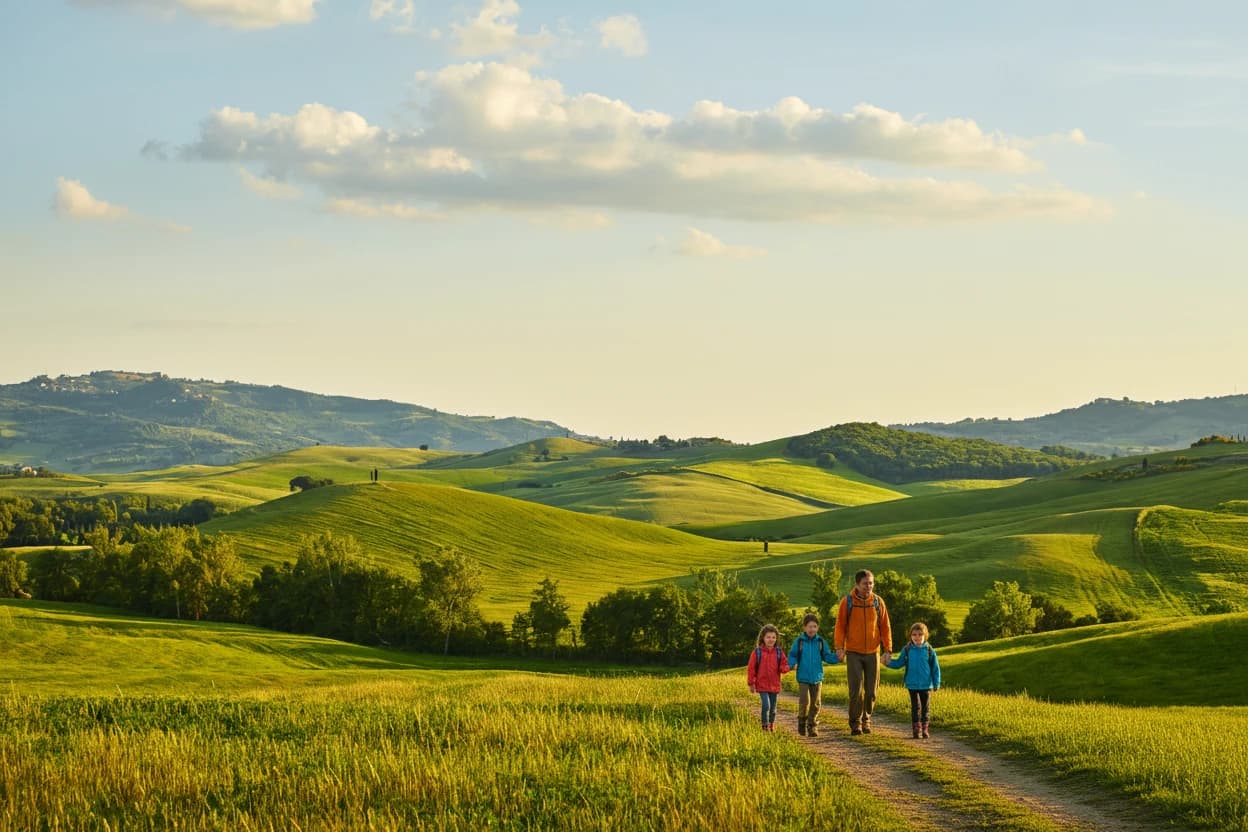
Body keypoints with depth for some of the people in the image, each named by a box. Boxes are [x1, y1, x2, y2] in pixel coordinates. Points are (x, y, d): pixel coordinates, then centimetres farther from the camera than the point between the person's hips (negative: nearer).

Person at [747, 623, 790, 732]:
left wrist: (784, 668, -18)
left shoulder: (779, 652, 3)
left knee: (773, 708, 11)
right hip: (762, 685, -3)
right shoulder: (757, 652, -5)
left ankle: (772, 726, 27)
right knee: (766, 705, -15)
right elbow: (751, 668, -2)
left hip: (774, 685, 3)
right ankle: (765, 727, -3)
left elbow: (784, 664, 8)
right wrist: (751, 683, -2)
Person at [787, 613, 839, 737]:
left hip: (817, 678, 3)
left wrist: (837, 658, -10)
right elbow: (792, 655, 3)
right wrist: (793, 664, -17)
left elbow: (827, 656, 7)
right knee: (804, 702, -12)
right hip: (803, 678, -3)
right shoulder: (799, 641, -2)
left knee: (815, 703, 4)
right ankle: (802, 723, 10)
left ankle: (812, 726, 15)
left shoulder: (820, 642, 5)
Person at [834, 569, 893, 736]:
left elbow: (885, 627, 6)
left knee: (871, 691, 6)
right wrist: (839, 647, -14)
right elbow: (840, 626, -3)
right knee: (856, 690, -7)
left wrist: (888, 649, 0)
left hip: (872, 653, 2)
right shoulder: (847, 602, -3)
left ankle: (866, 720, 23)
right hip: (853, 653, -2)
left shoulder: (878, 602, 3)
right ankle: (855, 723, 3)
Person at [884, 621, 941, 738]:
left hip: (926, 685, 0)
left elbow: (935, 668, 4)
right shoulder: (907, 650, 0)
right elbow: (898, 664, 9)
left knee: (925, 707, 5)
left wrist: (936, 683, 1)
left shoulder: (929, 651, -2)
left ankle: (925, 728, 14)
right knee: (915, 707, 1)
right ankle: (917, 729, 6)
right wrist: (888, 662, -8)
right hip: (912, 685, 0)